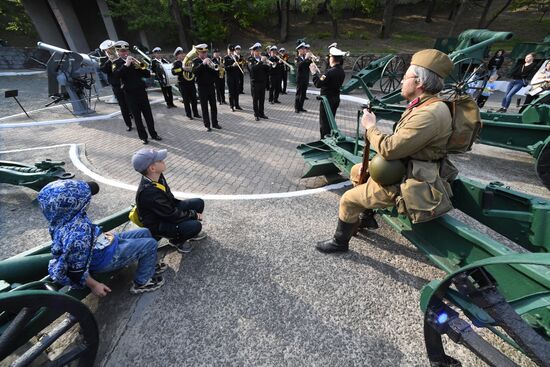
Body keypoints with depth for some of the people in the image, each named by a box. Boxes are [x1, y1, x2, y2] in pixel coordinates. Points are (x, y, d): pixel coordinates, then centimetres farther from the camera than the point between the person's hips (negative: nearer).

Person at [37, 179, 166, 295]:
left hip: (105, 243, 9)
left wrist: (102, 235, 21)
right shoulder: (76, 235, -35)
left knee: (145, 233, 14)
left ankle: (150, 266, 30)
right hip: (107, 256, -9)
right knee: (150, 244, -8)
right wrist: (94, 285, -15)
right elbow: (75, 270, -27)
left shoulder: (68, 218, -8)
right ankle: (142, 283, 10)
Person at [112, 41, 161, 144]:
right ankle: (143, 136, 7)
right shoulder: (117, 63, 1)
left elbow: (148, 74, 6)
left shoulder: (134, 60, 12)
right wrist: (126, 65, -22)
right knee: (137, 116, 1)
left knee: (148, 114, 5)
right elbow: (116, 75, -18)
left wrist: (140, 67, -12)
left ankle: (153, 134, 15)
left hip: (142, 91, 3)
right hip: (130, 94, -3)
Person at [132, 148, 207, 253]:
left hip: (168, 209, 8)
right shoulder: (149, 192, -36)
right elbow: (172, 215, -27)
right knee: (195, 226, -25)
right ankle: (176, 241, 7)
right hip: (157, 224, -8)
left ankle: (190, 232, 22)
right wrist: (193, 214, -14)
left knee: (199, 203, 2)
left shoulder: (157, 176, -10)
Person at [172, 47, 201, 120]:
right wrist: (182, 69, -26)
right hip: (183, 84, -4)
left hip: (191, 83, 5)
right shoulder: (176, 63, -1)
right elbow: (173, 72, -17)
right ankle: (189, 115, 8)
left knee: (194, 99, 7)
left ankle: (196, 113, 17)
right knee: (186, 100, 0)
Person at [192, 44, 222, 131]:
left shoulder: (209, 60, 11)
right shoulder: (196, 61, -2)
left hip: (211, 86, 4)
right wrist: (203, 63, -31)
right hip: (202, 87, -4)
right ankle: (207, 125, 6)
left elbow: (215, 73, 4)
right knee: (204, 107, 0)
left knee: (214, 106, 7)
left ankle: (215, 123, 17)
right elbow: (195, 71, -22)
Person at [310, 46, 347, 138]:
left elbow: (318, 84, -18)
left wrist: (314, 73, -4)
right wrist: (319, 72, 13)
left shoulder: (330, 72, -21)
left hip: (327, 100, -9)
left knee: (324, 123, 0)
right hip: (336, 99, 9)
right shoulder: (341, 71, 5)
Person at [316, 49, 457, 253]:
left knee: (348, 200, -8)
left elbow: (389, 149, -28)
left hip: (408, 184, -10)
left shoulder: (429, 115, -27)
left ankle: (340, 242, 18)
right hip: (403, 168, 11)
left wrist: (370, 127, -11)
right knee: (356, 171, 21)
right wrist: (369, 165, 7)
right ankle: (367, 217, 36)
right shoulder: (424, 106, 7)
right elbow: (399, 142, 11)